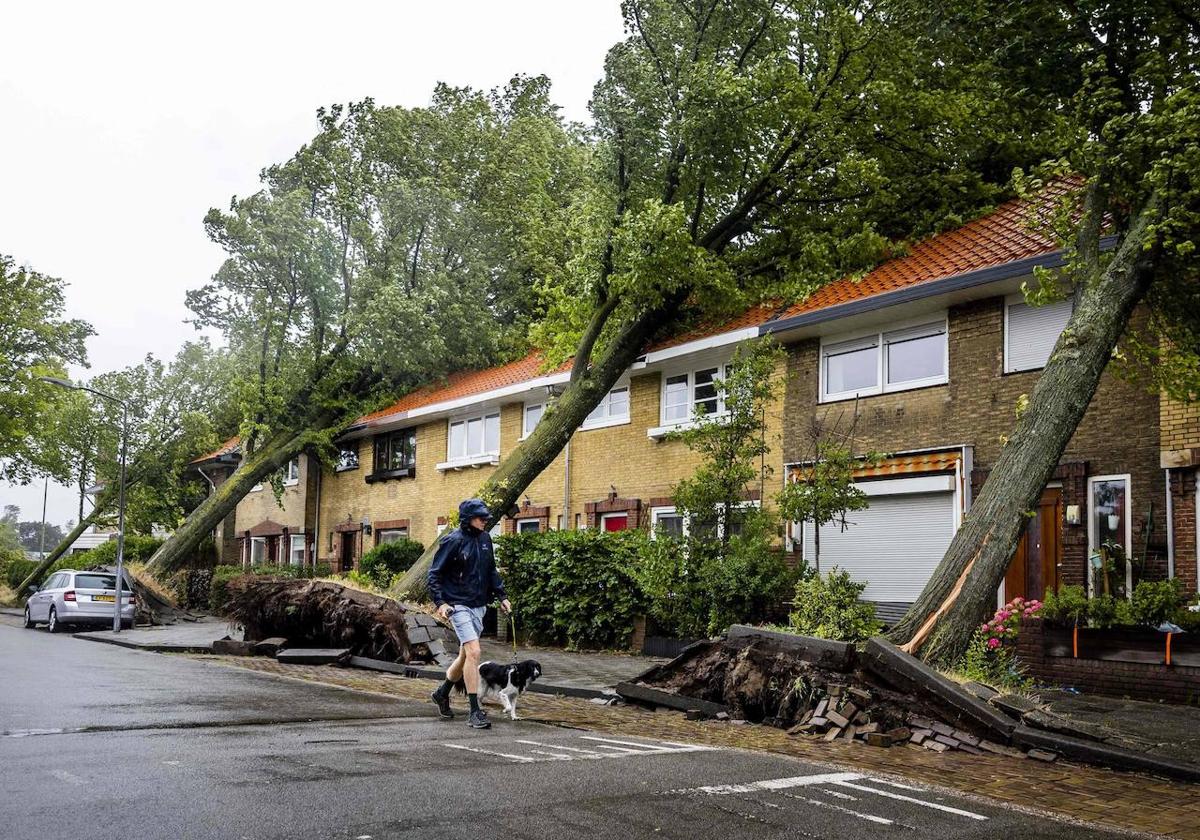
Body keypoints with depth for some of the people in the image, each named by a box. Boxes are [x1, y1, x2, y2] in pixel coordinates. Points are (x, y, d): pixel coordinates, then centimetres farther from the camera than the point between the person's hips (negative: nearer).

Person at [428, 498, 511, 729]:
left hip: (479, 606, 7)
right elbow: (434, 574, -9)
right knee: (473, 652, -17)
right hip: (459, 605, -7)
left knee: (465, 655, 16)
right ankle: (475, 712, -12)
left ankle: (442, 693, 40)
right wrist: (440, 602, -18)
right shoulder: (453, 541, -12)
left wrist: (501, 596, 14)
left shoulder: (485, 539, 7)